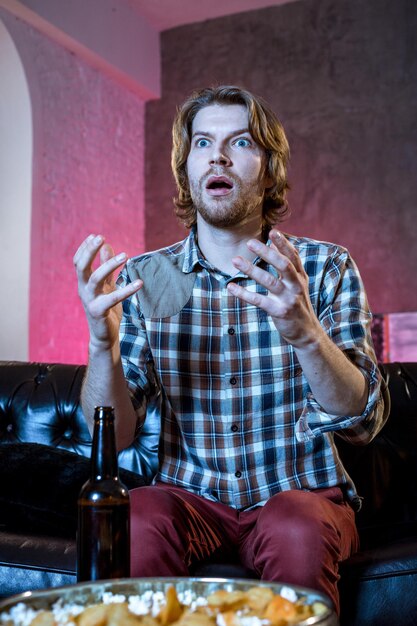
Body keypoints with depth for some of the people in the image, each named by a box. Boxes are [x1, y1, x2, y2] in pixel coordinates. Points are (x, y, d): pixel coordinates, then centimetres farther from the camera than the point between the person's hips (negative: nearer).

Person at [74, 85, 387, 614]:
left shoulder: (325, 268, -4)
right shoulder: (143, 280, -1)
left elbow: (363, 422, -13)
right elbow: (113, 435, -6)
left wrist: (305, 333, -32)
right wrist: (103, 341, -25)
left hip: (302, 491, 0)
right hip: (190, 495, 1)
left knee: (296, 529, -32)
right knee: (131, 520, -30)